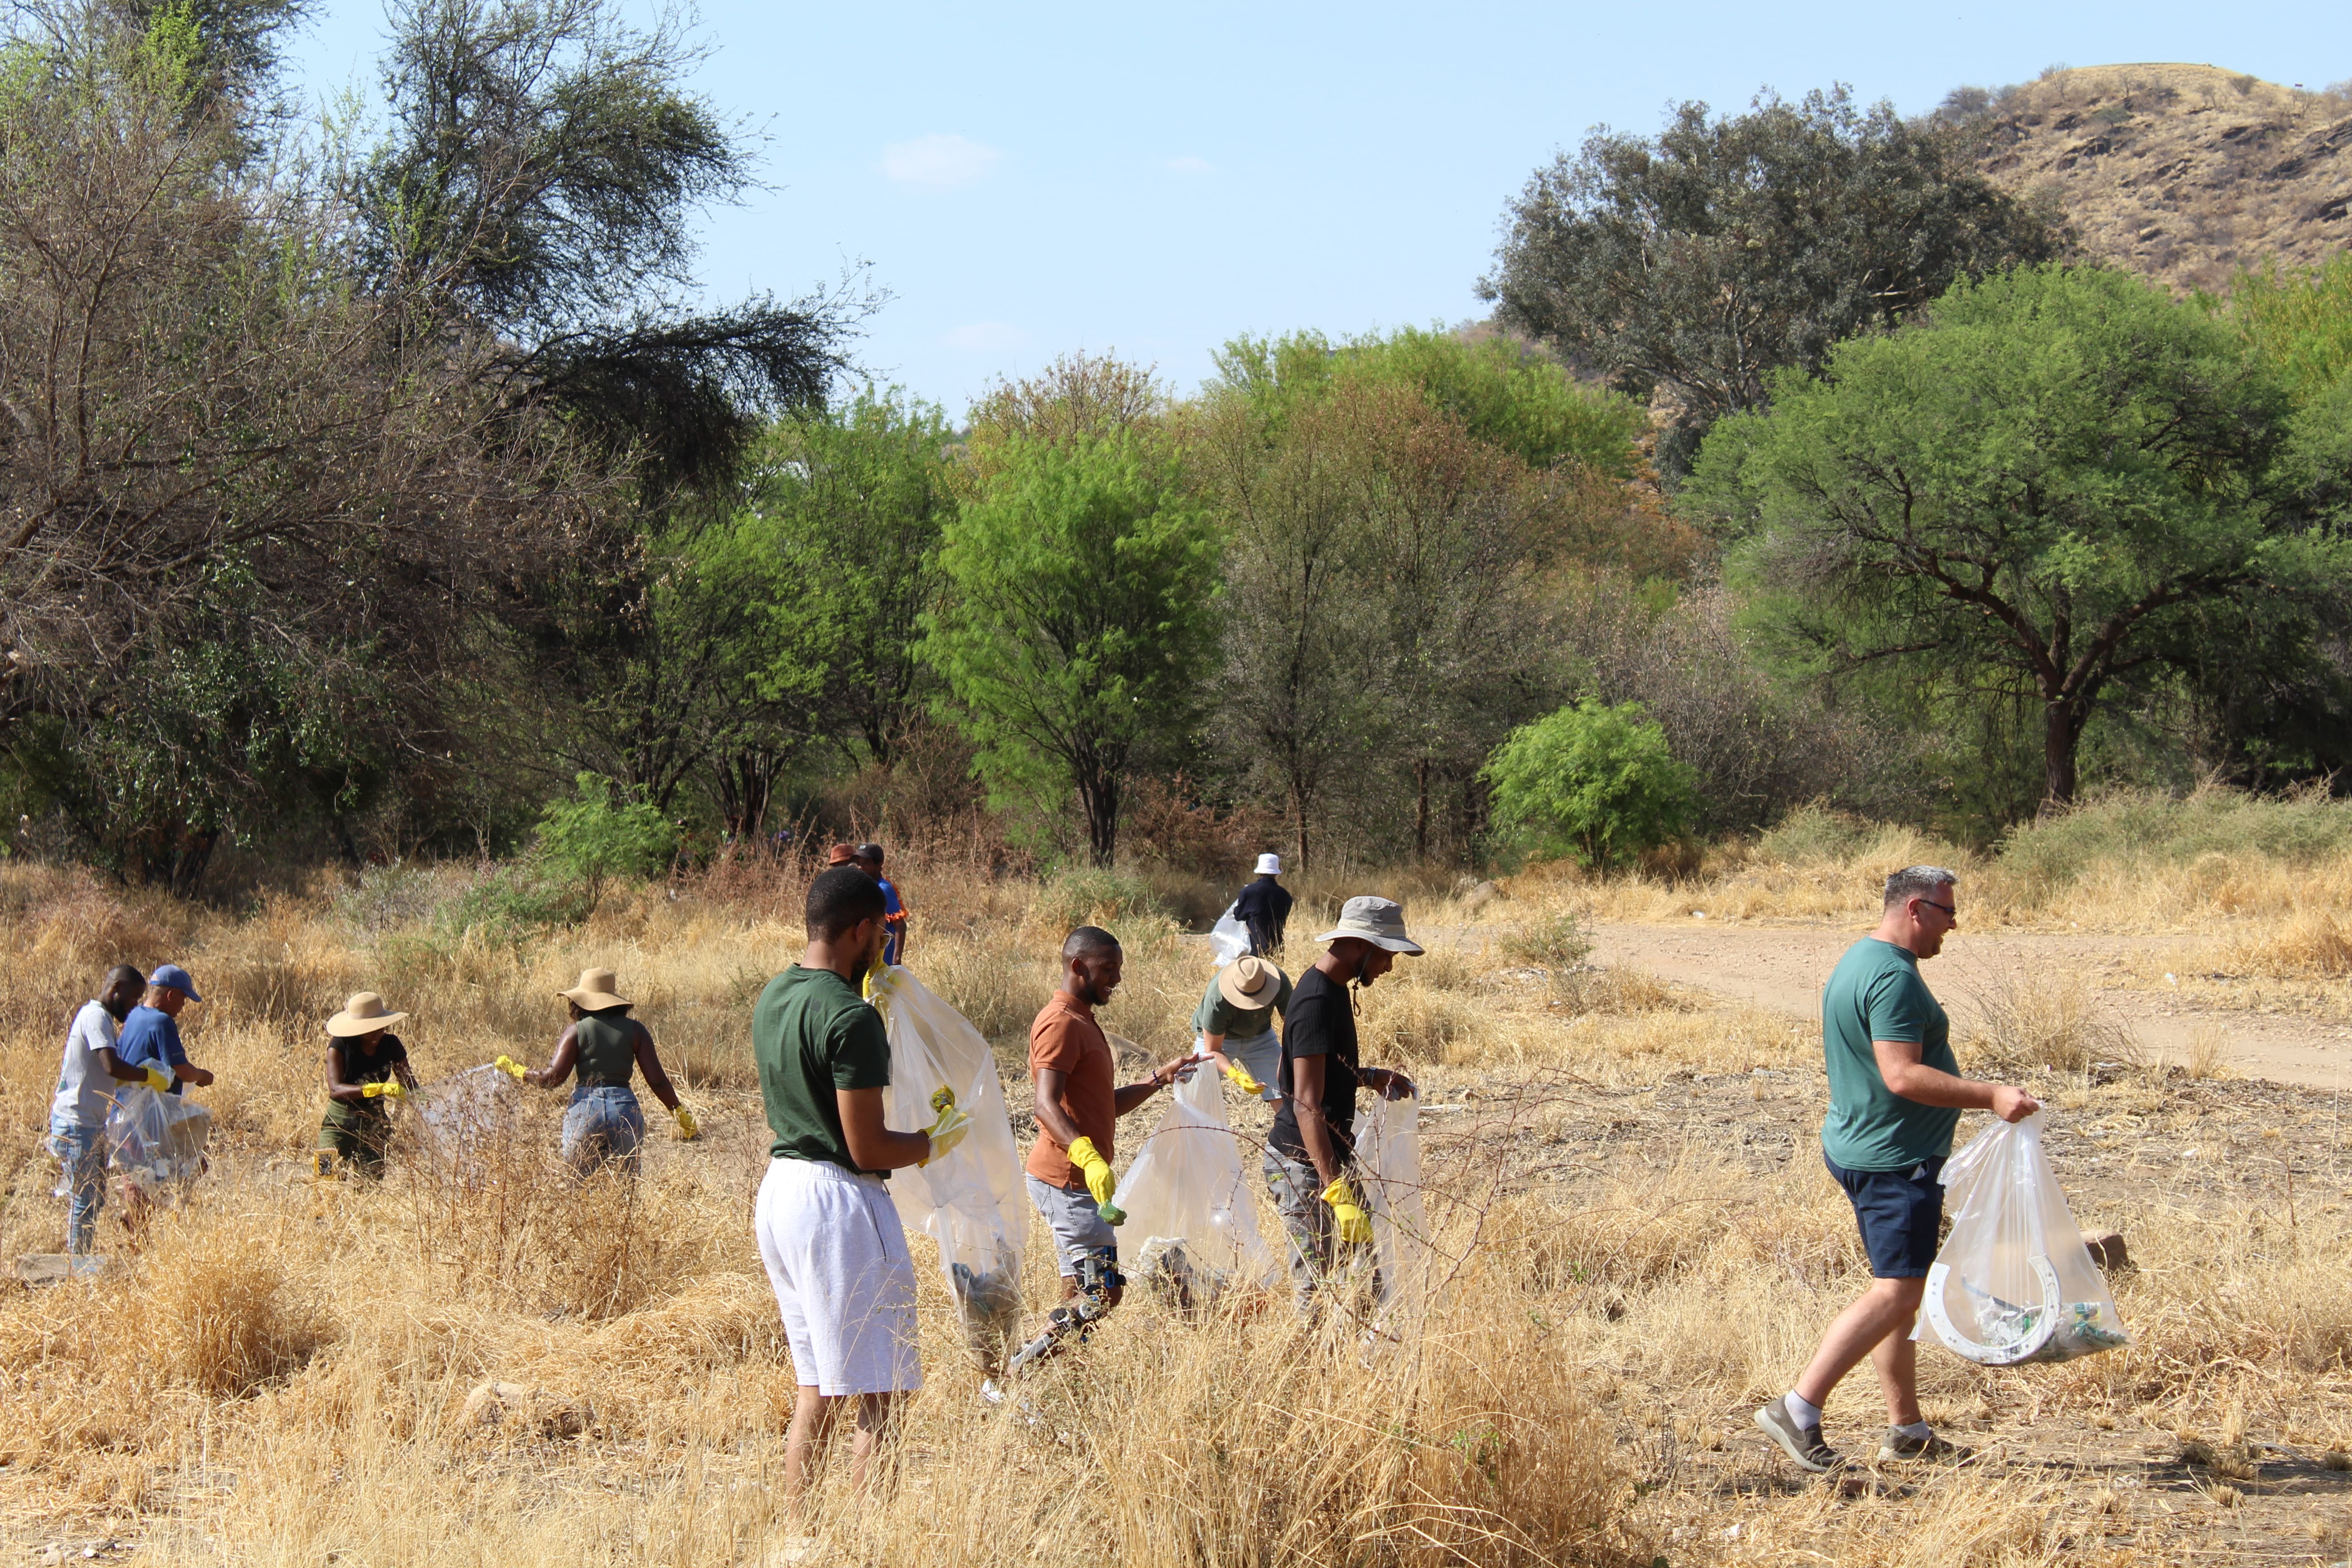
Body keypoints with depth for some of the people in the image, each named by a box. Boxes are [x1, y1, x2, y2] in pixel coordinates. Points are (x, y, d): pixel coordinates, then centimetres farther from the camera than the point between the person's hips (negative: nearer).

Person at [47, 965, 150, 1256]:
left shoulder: (95, 1016, 16)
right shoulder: (96, 1018, -16)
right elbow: (112, 1067, -29)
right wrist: (151, 1077, -20)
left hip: (90, 1123, 10)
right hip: (78, 1124, -10)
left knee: (94, 1198, 15)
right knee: (85, 1200, -6)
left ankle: (78, 1261, 20)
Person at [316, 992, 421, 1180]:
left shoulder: (390, 1045, -2)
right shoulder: (340, 1046, -13)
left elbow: (410, 1085, 3)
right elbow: (335, 1089, -26)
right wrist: (379, 1089, -39)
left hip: (375, 1123, 3)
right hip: (340, 1122, -3)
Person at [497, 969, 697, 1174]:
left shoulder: (576, 1031, 2)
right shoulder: (635, 1030, 7)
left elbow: (553, 1078, -4)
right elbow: (657, 1080, 3)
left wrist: (515, 1069, 11)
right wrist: (681, 1115, 15)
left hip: (585, 1111, -1)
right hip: (626, 1110, 1)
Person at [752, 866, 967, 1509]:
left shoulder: (772, 1000, 9)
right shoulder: (851, 1017, -18)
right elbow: (867, 1148, -19)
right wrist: (934, 1144, 1)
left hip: (779, 1189, 9)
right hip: (838, 1200, -9)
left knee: (815, 1388, 18)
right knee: (879, 1400, -4)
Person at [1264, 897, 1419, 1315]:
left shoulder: (1334, 990, 11)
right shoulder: (1317, 1002, -22)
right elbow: (1308, 1107, -29)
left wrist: (1368, 1077, 16)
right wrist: (1338, 1190, -34)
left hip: (1332, 1156, 10)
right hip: (1304, 1164, -10)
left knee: (1364, 1273, 11)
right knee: (1317, 1284, -6)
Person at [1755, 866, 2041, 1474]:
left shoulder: (1860, 962, 15)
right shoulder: (1894, 977, -19)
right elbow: (1903, 1076, -27)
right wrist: (1990, 1097, -27)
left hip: (1862, 1147, 11)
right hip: (1894, 1160, -11)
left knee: (1903, 1292, 14)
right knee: (1896, 1293, -12)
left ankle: (1907, 1430, 18)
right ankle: (1798, 1410, -14)